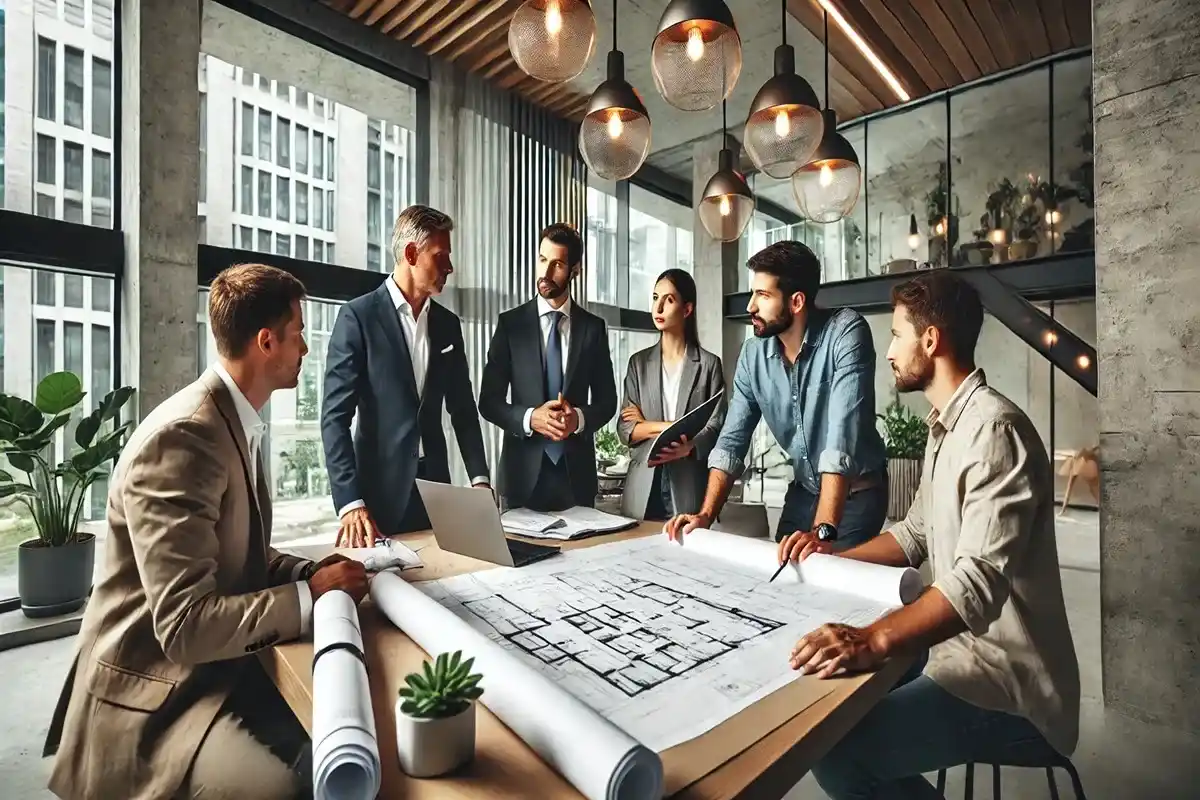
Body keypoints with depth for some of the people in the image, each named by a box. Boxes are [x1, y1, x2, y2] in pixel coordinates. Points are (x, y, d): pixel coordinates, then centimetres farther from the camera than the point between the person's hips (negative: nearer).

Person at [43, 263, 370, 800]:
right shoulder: (182, 436, -25)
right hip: (153, 693, -8)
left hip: (219, 666, 8)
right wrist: (310, 595, -18)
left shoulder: (238, 423, 6)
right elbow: (185, 625, -27)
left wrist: (313, 572, -3)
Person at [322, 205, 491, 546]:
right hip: (380, 489, -4)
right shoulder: (358, 316, -8)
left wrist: (480, 477, 2)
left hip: (435, 485, 5)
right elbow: (335, 416, -11)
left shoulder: (448, 324, 8)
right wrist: (350, 502, -19)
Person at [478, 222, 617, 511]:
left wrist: (579, 418, -14)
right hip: (524, 469, -1)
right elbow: (489, 401, -1)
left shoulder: (593, 327, 4)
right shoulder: (510, 323, 0)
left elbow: (607, 401, 6)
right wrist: (529, 418, -18)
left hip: (577, 469, 1)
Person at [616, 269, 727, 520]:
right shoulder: (638, 362, 10)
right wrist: (664, 427, -11)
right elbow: (624, 428, 4)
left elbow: (716, 427, -3)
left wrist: (688, 447, -21)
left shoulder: (708, 363, 3)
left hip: (689, 487, -2)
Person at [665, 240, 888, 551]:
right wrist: (706, 514, -17)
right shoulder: (753, 354, -7)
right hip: (803, 493, 5)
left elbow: (844, 435, -32)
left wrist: (823, 530, -39)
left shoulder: (846, 332, -23)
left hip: (857, 495, -4)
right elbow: (733, 439, -7)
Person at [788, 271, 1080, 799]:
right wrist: (832, 559, 4)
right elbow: (917, 534, 16)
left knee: (836, 750, -21)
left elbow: (980, 579, -33)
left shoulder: (993, 429, -22)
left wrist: (875, 640, -44)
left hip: (1008, 687, -9)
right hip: (966, 652, 10)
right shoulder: (946, 427, 11)